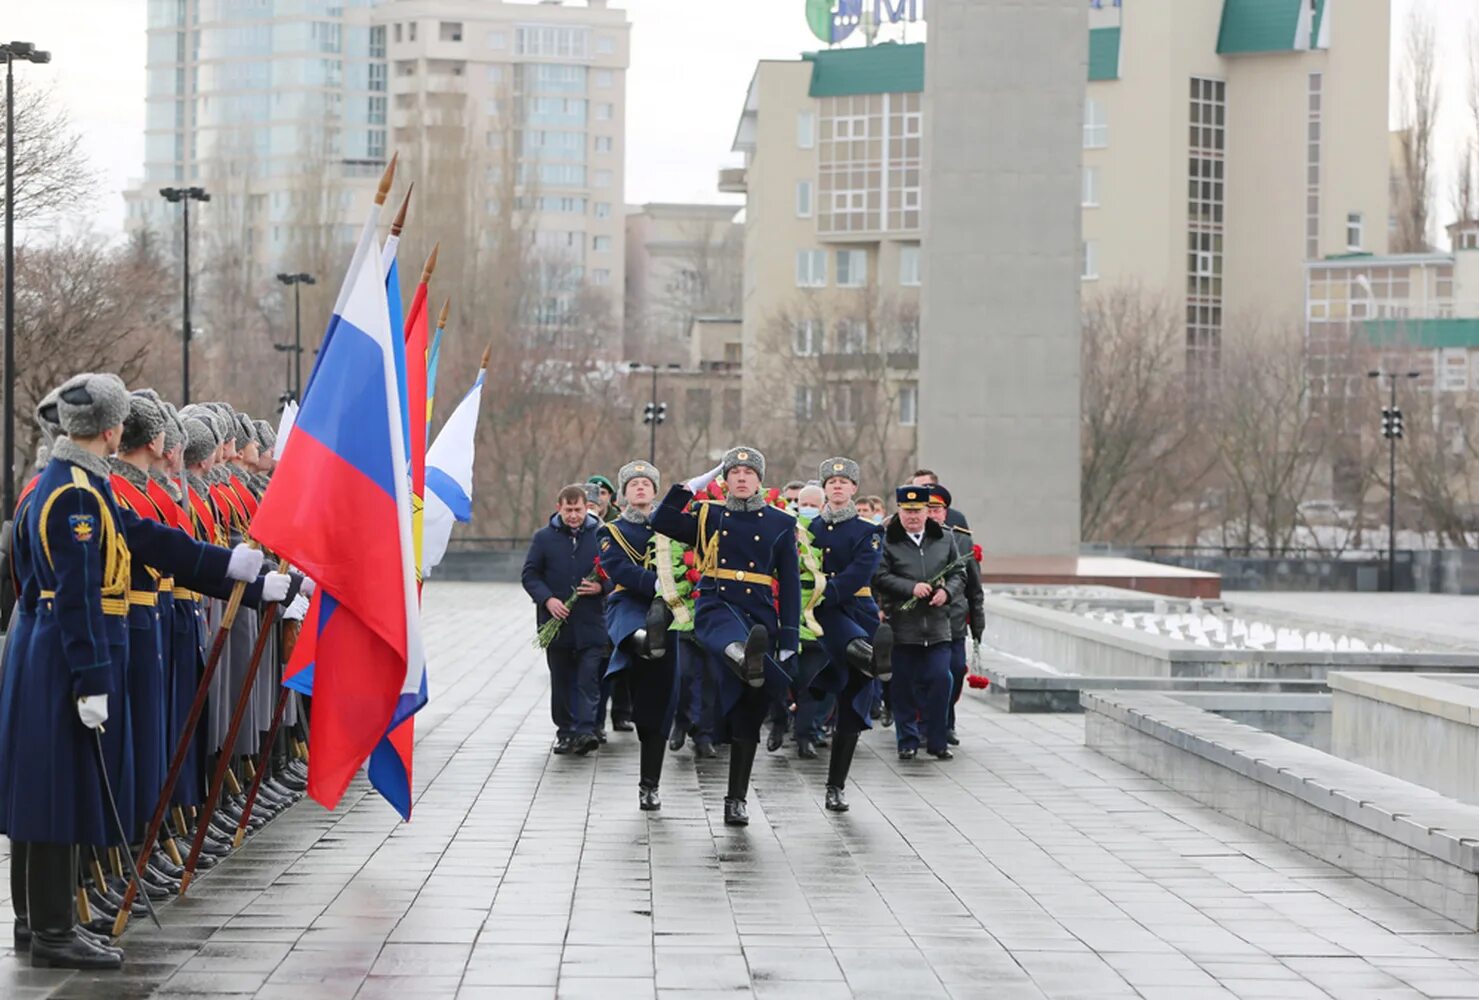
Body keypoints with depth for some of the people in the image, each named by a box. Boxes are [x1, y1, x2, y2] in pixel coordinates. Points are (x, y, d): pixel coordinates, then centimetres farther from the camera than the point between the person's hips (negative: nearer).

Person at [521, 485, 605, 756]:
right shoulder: (544, 537, 6)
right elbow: (530, 574, 5)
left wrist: (602, 586, -11)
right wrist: (547, 599, -11)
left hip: (591, 624, -2)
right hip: (555, 622, 2)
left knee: (588, 678, -10)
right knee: (561, 680, 9)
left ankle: (585, 730, -14)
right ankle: (565, 730, 17)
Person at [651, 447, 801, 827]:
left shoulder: (780, 523, 9)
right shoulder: (708, 516, 12)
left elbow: (790, 583, 6)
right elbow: (661, 522, -1)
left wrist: (790, 638, -1)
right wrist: (691, 486, 1)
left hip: (760, 617, 1)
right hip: (716, 607, -1)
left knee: (747, 711, 2)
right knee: (732, 638, -42)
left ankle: (738, 799, 9)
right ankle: (746, 658, -80)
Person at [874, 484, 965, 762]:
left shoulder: (945, 538, 11)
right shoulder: (886, 540, 0)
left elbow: (959, 573, 13)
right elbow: (880, 577, -7)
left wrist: (947, 591, -7)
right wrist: (911, 588, -16)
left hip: (937, 625, 2)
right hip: (901, 625, -2)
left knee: (940, 679, -4)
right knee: (903, 684, 2)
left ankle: (937, 740, 6)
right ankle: (908, 741, 12)